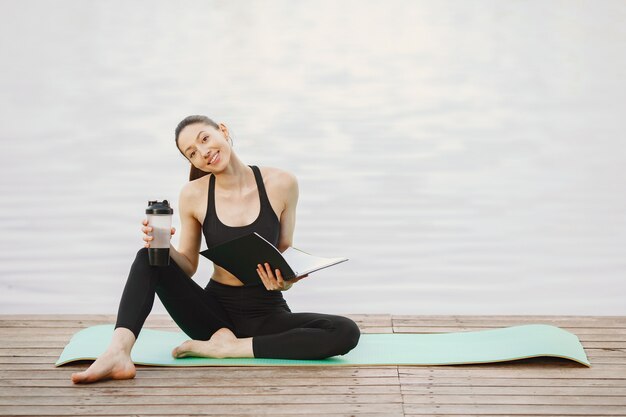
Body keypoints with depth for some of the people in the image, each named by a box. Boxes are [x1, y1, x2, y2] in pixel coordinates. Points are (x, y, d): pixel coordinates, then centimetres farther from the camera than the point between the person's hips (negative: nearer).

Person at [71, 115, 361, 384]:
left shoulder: (280, 184, -8)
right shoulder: (194, 195, -5)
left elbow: (286, 252, 3)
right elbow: (188, 267, 2)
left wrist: (285, 280, -19)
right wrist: (164, 247, -19)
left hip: (266, 313, -1)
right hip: (215, 310, 1)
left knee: (346, 332, -27)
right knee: (149, 257, -18)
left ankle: (227, 348, -22)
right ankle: (117, 353, -38)